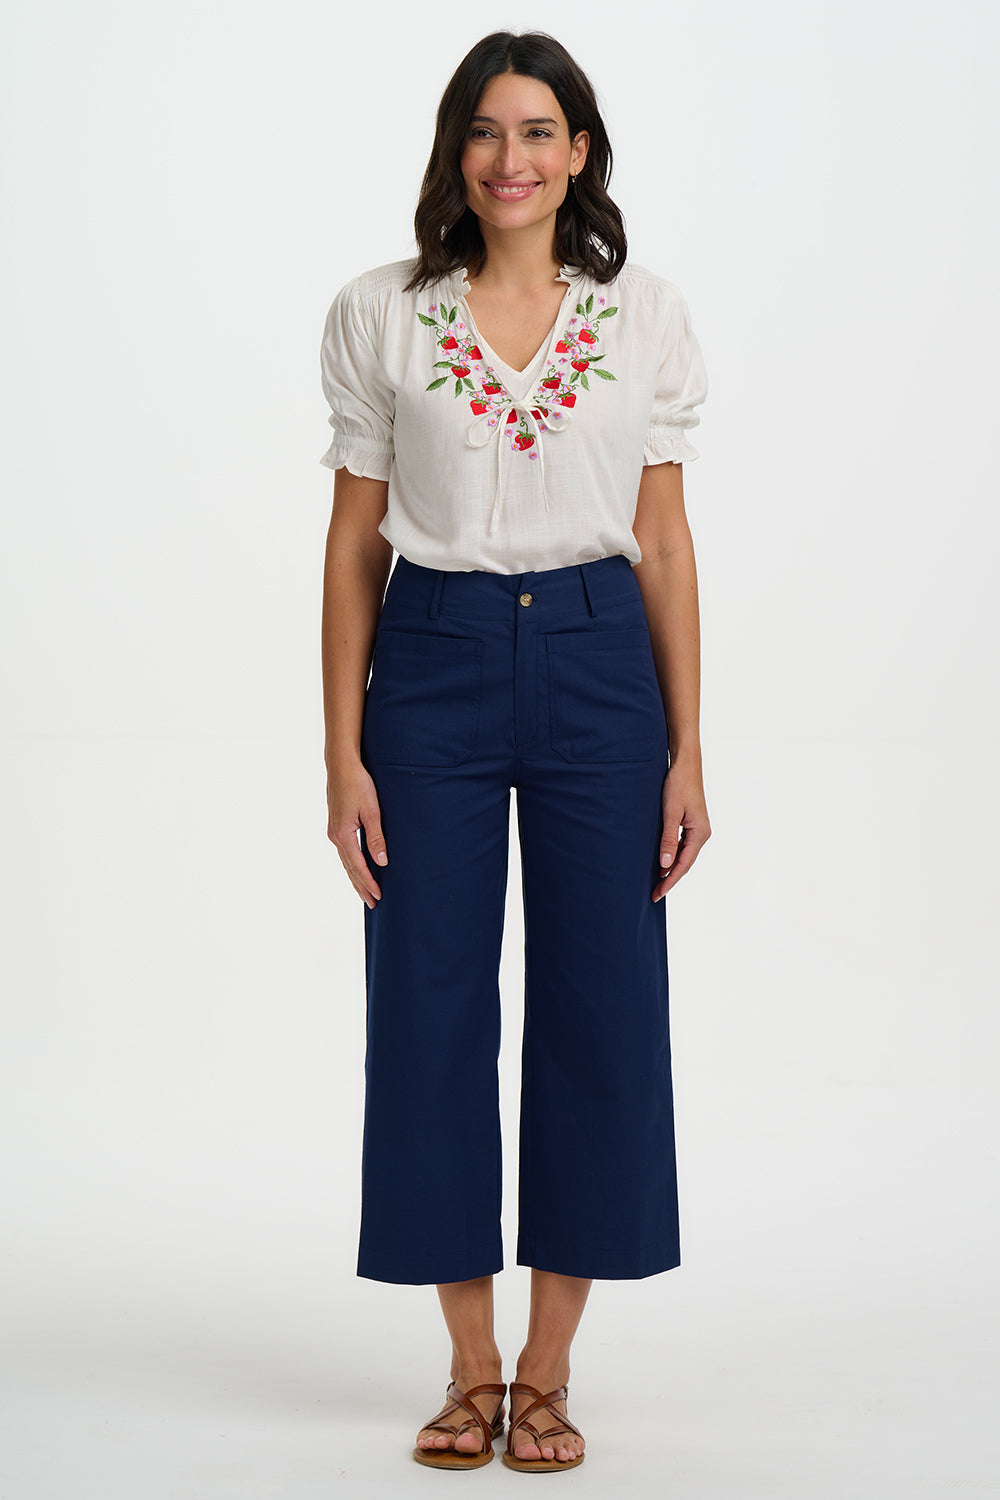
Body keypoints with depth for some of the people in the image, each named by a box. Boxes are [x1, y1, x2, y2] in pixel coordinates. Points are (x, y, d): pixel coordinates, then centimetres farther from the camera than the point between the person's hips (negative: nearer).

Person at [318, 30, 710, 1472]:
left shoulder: (645, 315, 3)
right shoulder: (381, 313, 2)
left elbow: (665, 541, 4)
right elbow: (355, 541, 3)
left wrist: (686, 749, 0)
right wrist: (344, 752, -3)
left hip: (598, 664, 1)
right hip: (432, 665, 0)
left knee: (602, 1006, 2)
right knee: (432, 1010, 3)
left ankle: (548, 1371, 18)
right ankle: (471, 1369, 19)